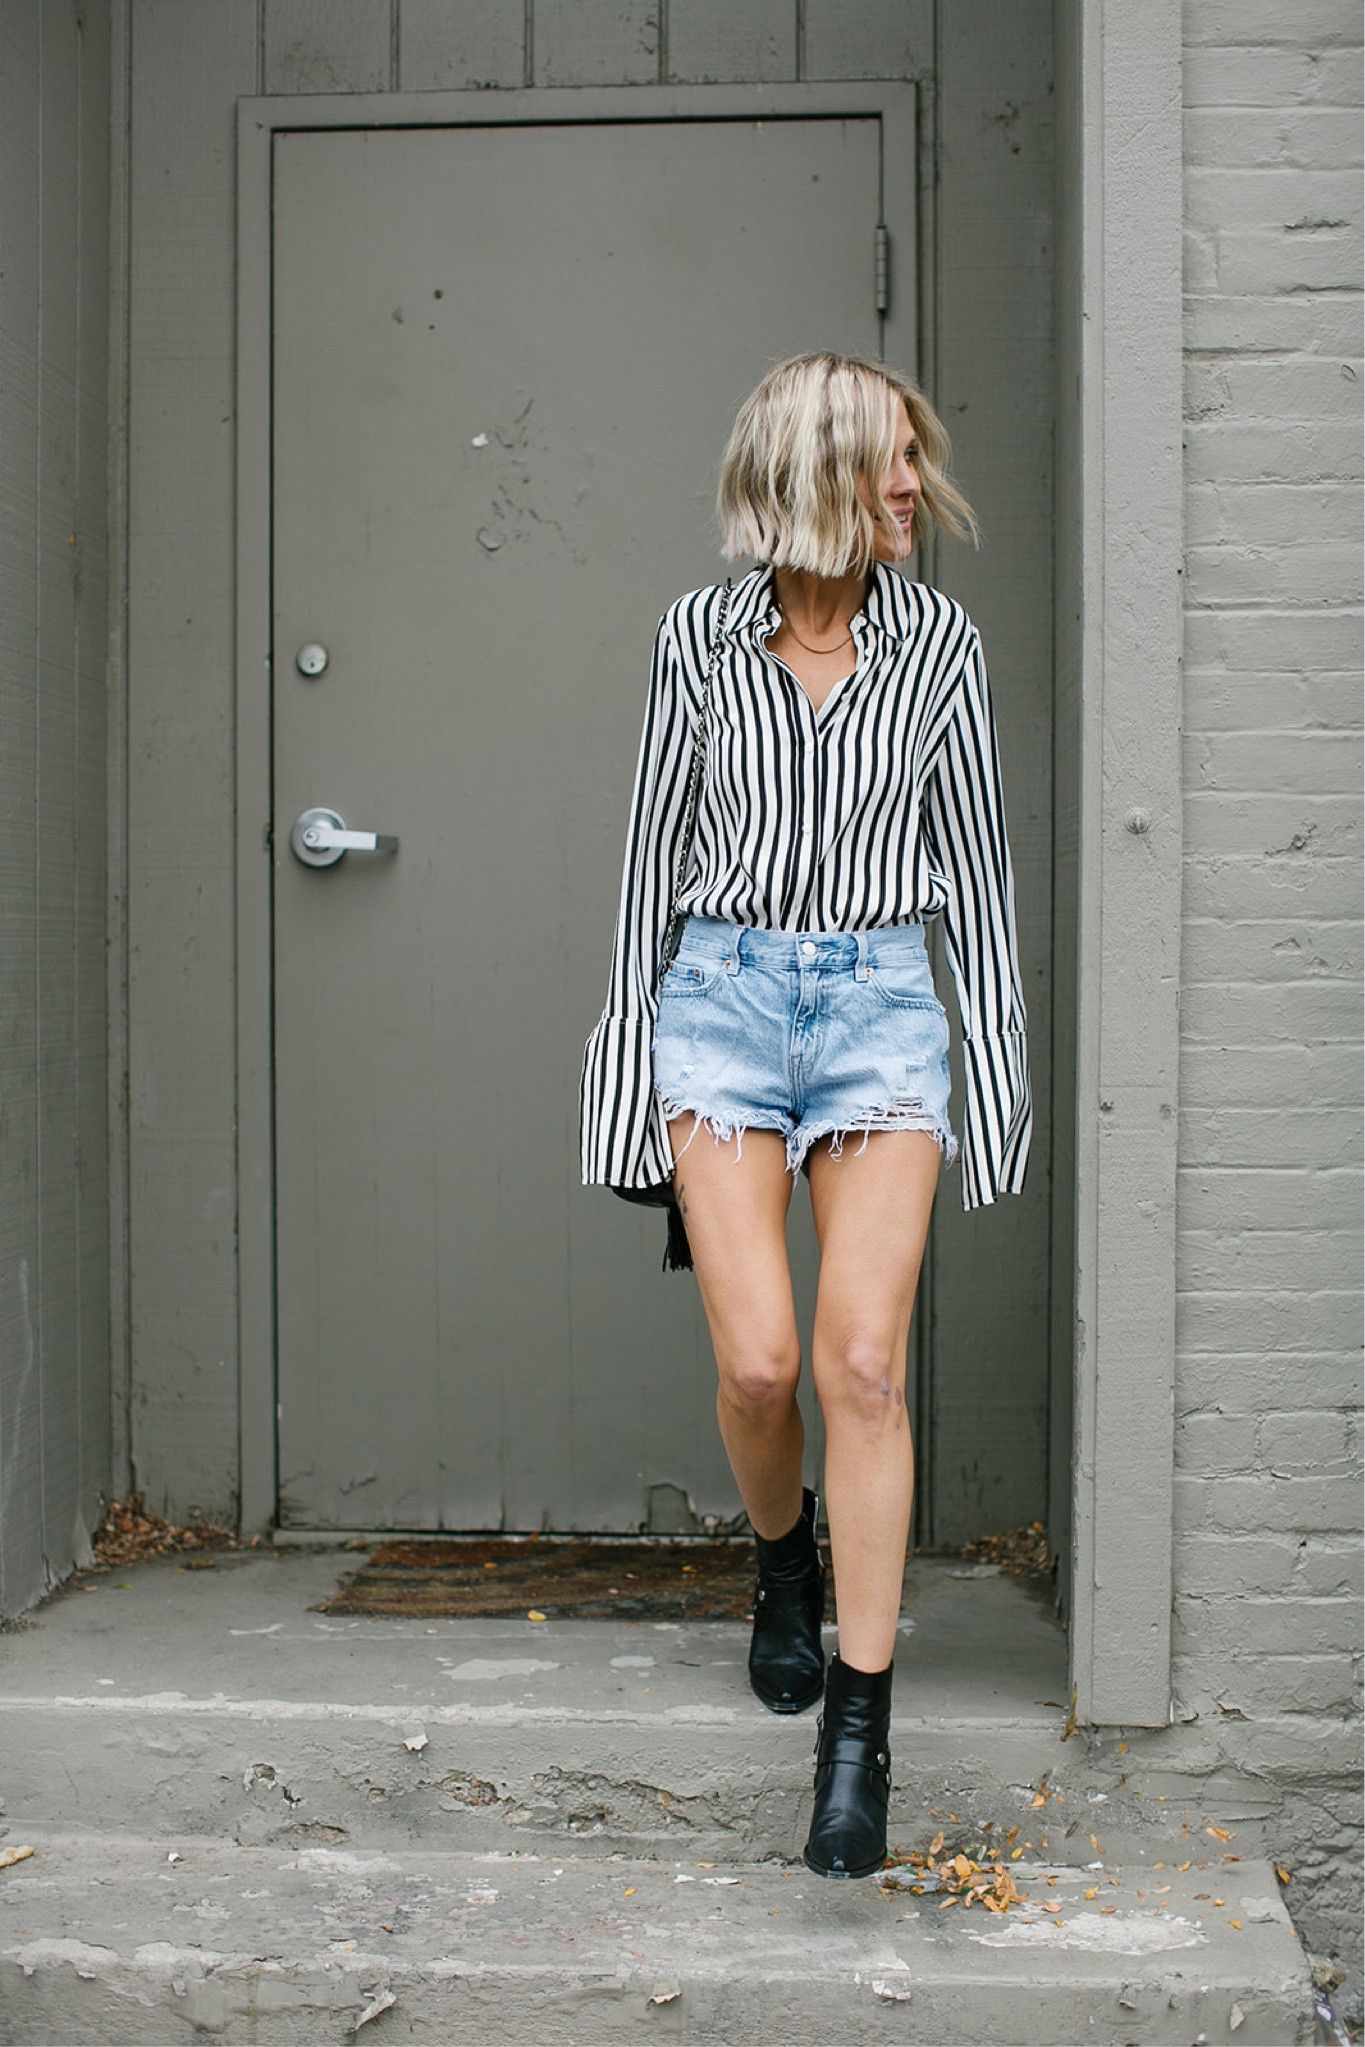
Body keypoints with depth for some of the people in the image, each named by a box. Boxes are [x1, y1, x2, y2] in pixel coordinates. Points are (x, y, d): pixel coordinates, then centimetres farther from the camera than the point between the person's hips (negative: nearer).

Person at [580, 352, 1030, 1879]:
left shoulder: (938, 640, 5)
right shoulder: (700, 636, 4)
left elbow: (973, 859, 8)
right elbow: (652, 842, 9)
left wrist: (996, 1057, 5)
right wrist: (628, 1031, 6)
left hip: (883, 1004, 0)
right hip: (726, 994, 0)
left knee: (861, 1359, -11)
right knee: (756, 1361, -8)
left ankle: (860, 1737, -1)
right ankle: (782, 1564, 28)